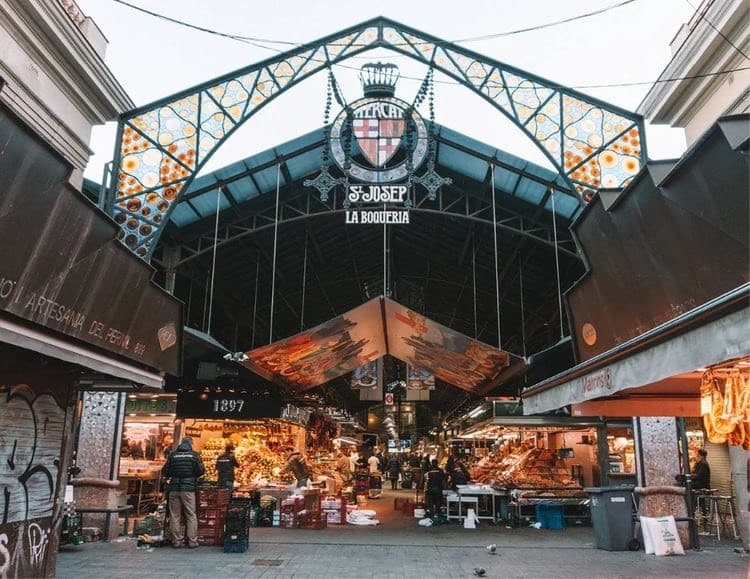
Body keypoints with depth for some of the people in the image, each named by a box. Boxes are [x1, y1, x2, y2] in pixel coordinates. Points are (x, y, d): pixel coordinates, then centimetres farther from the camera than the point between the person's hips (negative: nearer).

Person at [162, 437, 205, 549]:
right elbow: (201, 470, -5)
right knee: (191, 516, 4)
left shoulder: (173, 455, 5)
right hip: (188, 488, -2)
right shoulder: (194, 455, -1)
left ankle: (176, 541, 9)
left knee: (175, 516, 8)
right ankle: (192, 541, 4)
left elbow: (165, 472, 6)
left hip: (174, 489, 2)